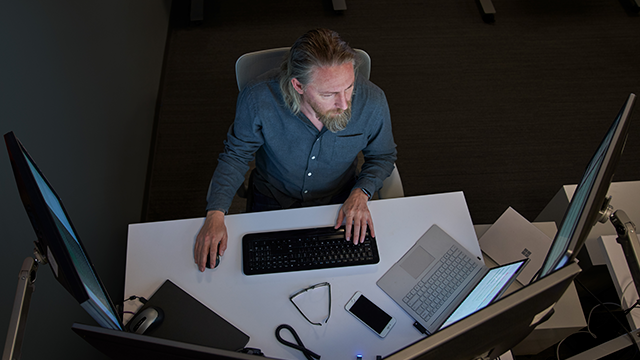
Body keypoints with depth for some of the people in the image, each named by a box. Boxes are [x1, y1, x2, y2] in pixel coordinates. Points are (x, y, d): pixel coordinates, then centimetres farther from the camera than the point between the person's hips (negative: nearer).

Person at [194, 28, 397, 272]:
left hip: (340, 204, 1)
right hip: (273, 203, 0)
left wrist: (361, 193, -19)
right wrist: (215, 213, -19)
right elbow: (236, 155, -8)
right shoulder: (258, 98, -28)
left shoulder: (372, 101, -25)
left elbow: (383, 156, -2)